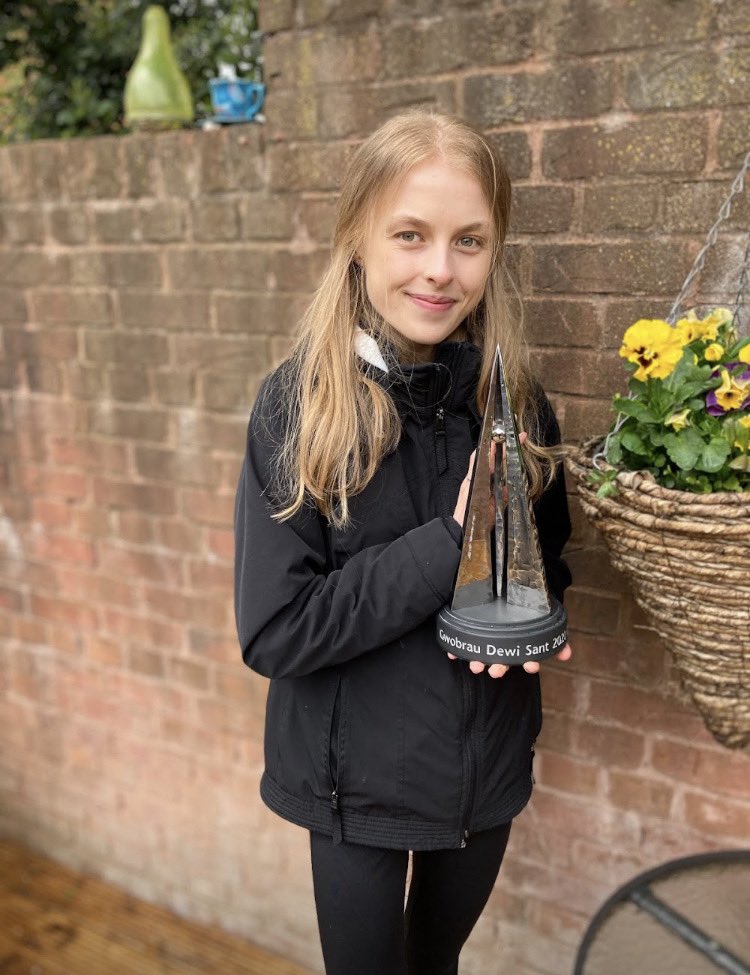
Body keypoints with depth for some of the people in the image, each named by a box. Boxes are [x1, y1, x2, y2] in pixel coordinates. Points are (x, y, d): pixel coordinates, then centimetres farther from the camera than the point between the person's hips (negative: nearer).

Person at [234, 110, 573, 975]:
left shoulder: (513, 401, -8)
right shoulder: (299, 405, -18)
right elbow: (271, 632, -20)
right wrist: (448, 545, -26)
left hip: (491, 766, 4)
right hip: (356, 779, -3)